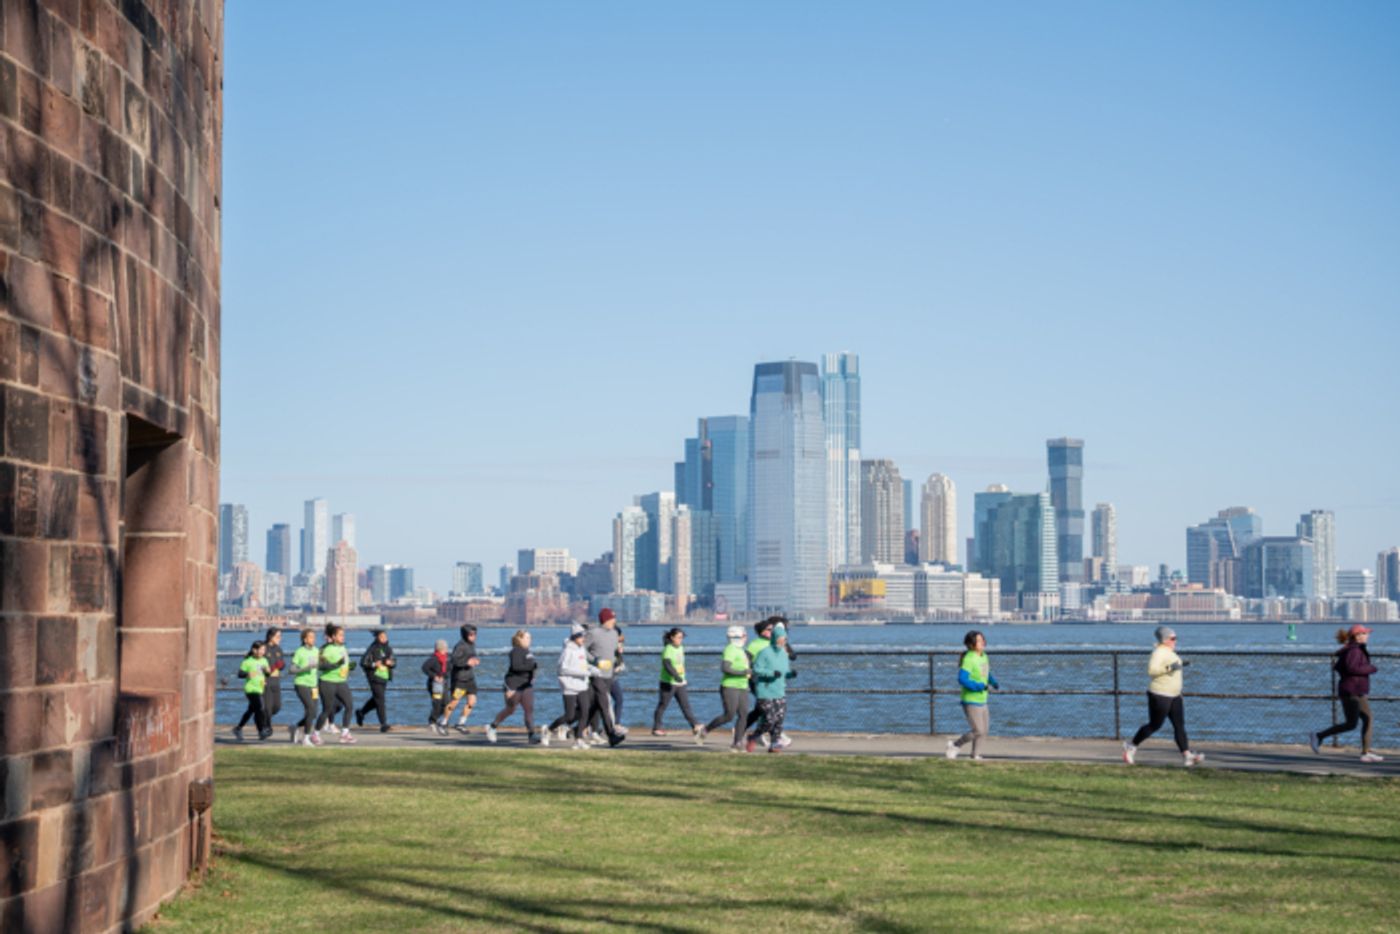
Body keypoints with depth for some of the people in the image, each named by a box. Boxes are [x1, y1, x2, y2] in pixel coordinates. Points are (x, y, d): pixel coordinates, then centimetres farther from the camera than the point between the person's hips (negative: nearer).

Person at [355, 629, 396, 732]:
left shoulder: (388, 649, 10)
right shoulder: (372, 649, -9)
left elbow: (394, 662, 13)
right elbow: (363, 662, -11)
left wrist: (390, 663, -9)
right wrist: (374, 664, -25)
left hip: (385, 678, 7)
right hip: (375, 677, -7)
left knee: (376, 699, 18)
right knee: (380, 700, -12)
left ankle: (361, 713, 40)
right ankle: (383, 723, -12)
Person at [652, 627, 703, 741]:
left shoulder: (681, 648, 10)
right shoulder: (668, 649, -14)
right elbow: (667, 664, -28)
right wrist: (676, 676, -39)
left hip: (680, 683, 6)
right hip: (668, 683, -6)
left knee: (686, 705, -4)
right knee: (662, 706, 5)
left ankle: (696, 726, -14)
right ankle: (656, 728, 18)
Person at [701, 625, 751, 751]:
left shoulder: (741, 651, 18)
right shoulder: (730, 650, -12)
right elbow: (725, 668, -23)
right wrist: (742, 672, -23)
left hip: (742, 688, 9)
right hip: (730, 687, -9)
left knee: (743, 715, -3)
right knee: (729, 715, -9)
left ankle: (737, 743, -2)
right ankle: (705, 729, 10)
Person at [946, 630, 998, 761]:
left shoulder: (984, 656, 7)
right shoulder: (969, 659, -20)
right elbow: (962, 679, -27)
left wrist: (994, 682, 2)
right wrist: (982, 686, -27)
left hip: (982, 700, 9)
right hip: (971, 701, -9)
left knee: (984, 730, 11)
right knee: (978, 731, -9)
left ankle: (976, 755, 24)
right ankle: (955, 745, 10)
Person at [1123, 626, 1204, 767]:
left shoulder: (1168, 651, 14)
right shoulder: (1158, 652, -15)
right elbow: (1151, 670, -26)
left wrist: (1179, 665, 21)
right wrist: (1169, 668, -33)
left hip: (1173, 696, 9)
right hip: (1160, 696, -9)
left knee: (1179, 725, 0)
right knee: (1154, 725, 0)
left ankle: (1187, 756, -6)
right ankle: (1131, 745, 17)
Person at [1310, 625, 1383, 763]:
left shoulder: (1352, 649, 16)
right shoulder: (1354, 650, -14)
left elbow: (1337, 666, 20)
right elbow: (1352, 668, -27)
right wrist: (1371, 669, -16)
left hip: (1358, 692, 10)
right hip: (1351, 692, -10)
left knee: (1367, 719, 6)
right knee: (1351, 724, -9)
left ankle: (1366, 753, 5)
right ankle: (1318, 737, -2)